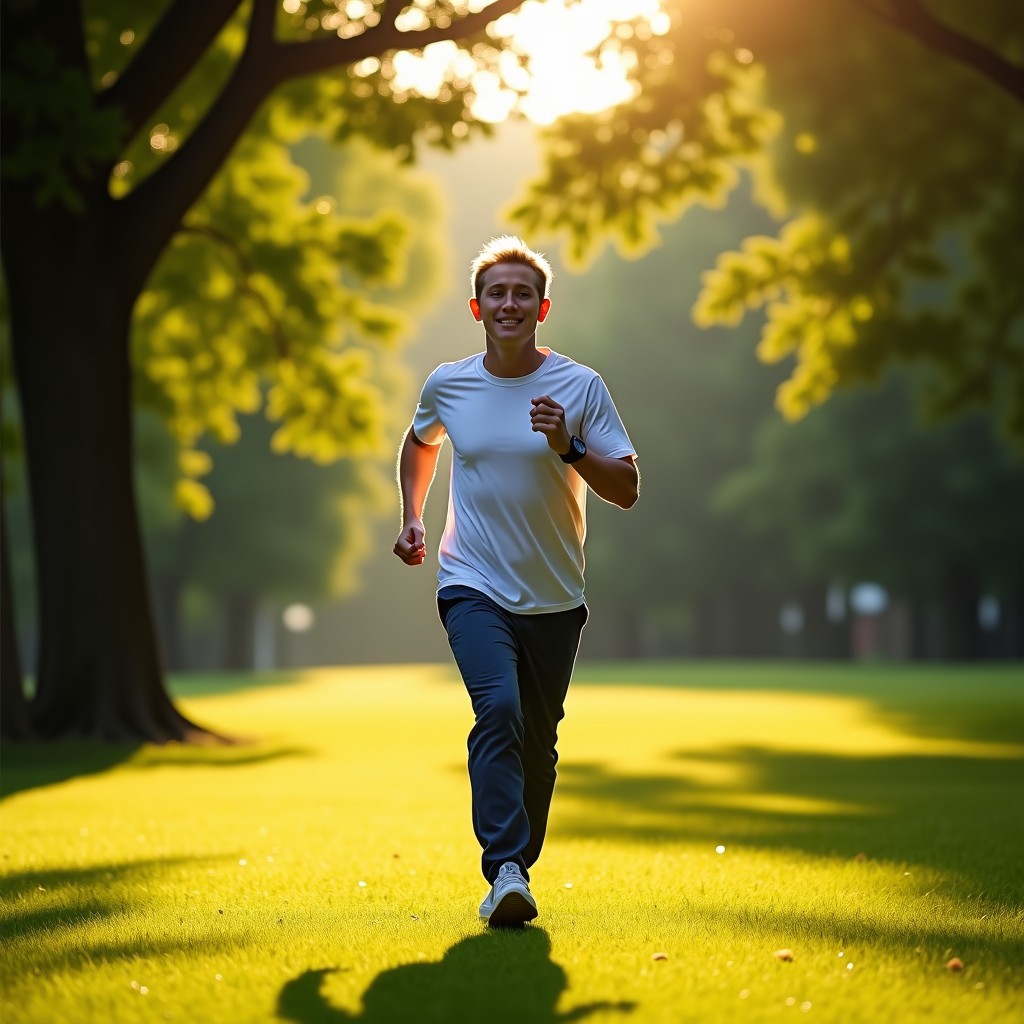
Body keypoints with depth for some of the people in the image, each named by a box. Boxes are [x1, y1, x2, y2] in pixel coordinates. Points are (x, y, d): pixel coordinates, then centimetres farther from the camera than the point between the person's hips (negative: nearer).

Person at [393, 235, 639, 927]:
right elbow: (420, 443, 25)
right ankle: (505, 873, -29)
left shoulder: (581, 387, -4)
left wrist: (568, 447, -20)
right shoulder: (448, 386, 2)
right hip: (474, 588, -1)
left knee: (538, 740, 8)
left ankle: (519, 865, 27)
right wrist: (412, 517, 13)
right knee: (499, 709, -23)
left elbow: (627, 490, -6)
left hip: (554, 600, 1)